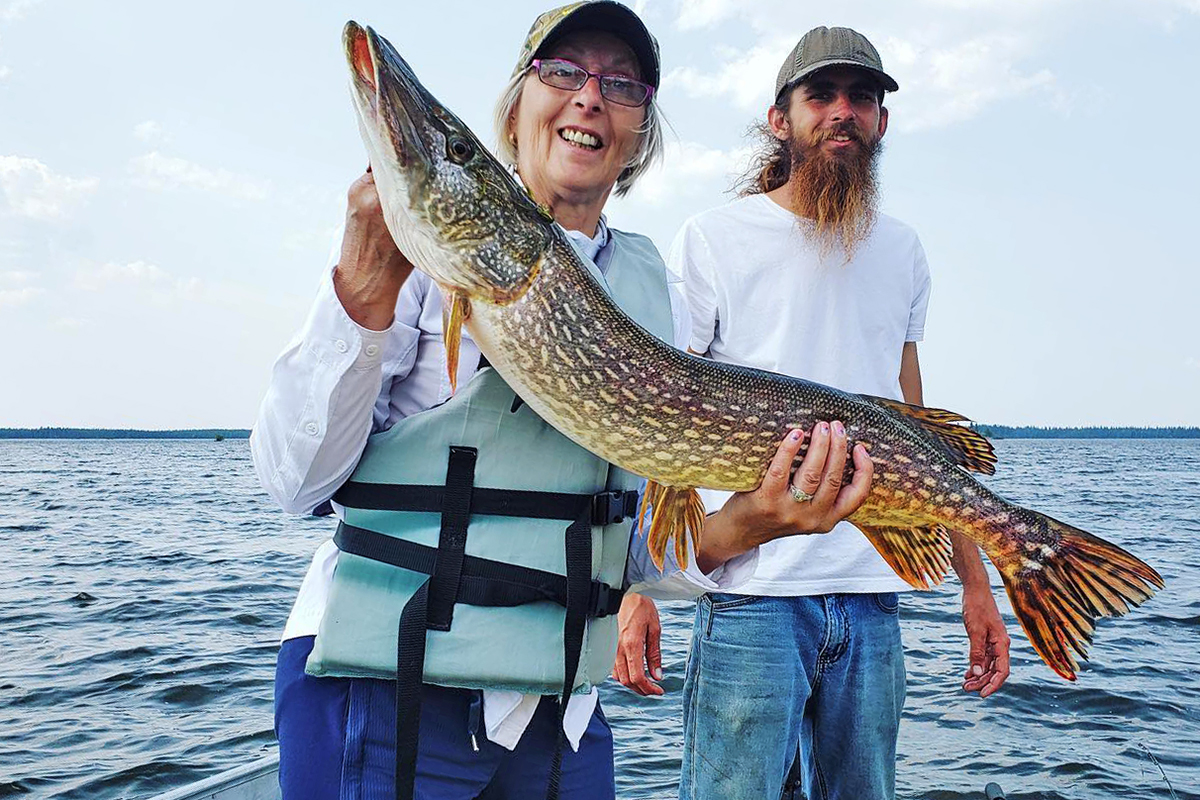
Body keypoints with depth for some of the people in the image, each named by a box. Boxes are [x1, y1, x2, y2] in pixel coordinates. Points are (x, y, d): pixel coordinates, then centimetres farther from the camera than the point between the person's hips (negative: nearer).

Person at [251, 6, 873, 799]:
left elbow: (646, 549, 2)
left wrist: (737, 531, -18)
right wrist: (364, 290, -23)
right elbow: (298, 479, -12)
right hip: (384, 687, -3)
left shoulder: (656, 293, 5)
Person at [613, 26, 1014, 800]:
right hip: (752, 594, -4)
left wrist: (974, 578, 13)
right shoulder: (714, 238, -1)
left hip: (873, 597, 5)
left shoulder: (903, 251, 14)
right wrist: (637, 583, -12)